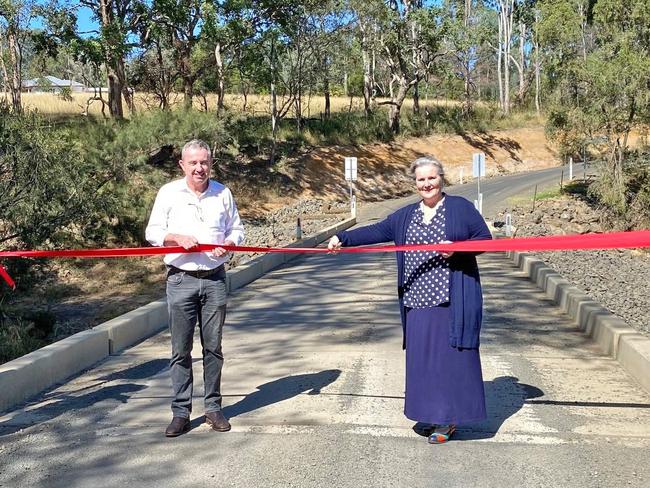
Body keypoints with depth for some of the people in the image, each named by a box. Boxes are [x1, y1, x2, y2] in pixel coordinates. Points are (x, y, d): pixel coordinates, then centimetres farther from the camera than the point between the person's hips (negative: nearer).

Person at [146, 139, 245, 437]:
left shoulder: (222, 193, 8)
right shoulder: (169, 193, 3)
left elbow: (237, 230, 13)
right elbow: (152, 232, 4)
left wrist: (228, 244, -9)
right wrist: (177, 237, -15)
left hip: (215, 279, 2)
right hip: (181, 279, -1)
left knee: (213, 347, 7)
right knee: (181, 350, 2)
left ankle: (213, 407, 18)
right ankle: (180, 412, 10)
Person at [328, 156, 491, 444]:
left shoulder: (460, 207, 2)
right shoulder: (406, 215, 15)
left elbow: (486, 239, 0)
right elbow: (377, 231, 9)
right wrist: (343, 238, -1)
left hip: (452, 300, -4)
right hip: (417, 299, 5)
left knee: (451, 355, -3)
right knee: (421, 356, 6)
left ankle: (450, 418, 6)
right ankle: (431, 415, 16)